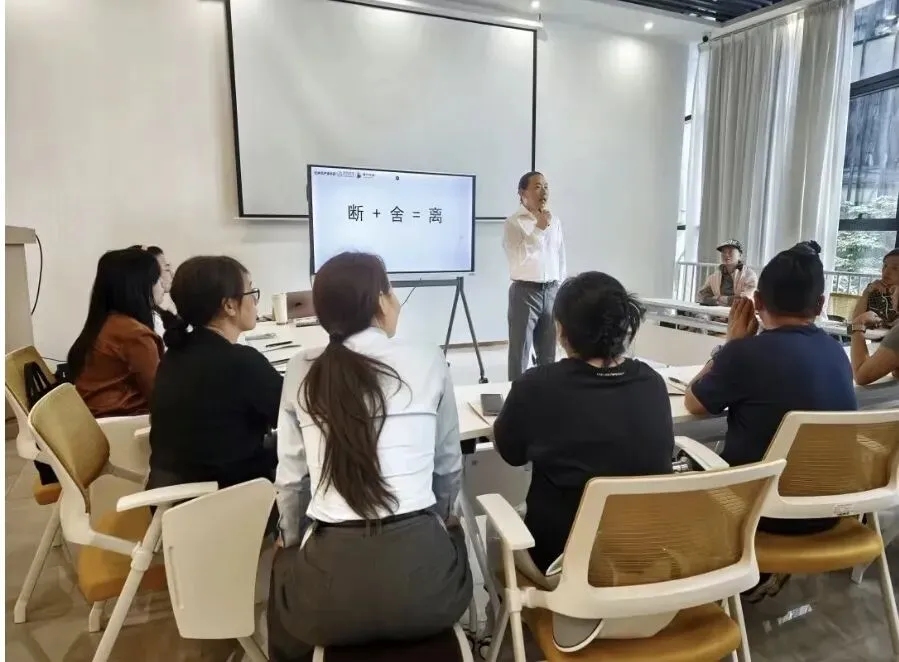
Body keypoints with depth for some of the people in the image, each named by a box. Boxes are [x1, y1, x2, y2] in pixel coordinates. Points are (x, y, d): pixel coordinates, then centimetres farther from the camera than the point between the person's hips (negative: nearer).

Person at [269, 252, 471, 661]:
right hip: (419, 572, 0)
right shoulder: (429, 363, -1)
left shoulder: (302, 372, 1)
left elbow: (291, 479, 7)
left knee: (284, 567, 36)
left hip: (330, 581, 1)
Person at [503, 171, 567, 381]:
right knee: (520, 353, 1)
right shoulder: (513, 223, -7)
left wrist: (559, 288, 13)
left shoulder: (555, 221, 10)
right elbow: (517, 257, -20)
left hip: (551, 291, 5)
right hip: (525, 291, -5)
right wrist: (538, 228, -20)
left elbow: (561, 257, 15)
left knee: (548, 354, 13)